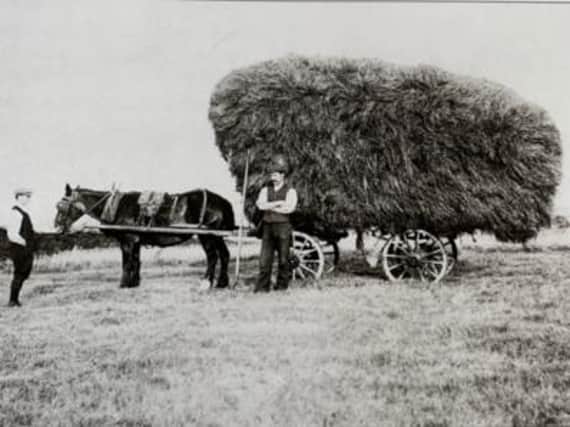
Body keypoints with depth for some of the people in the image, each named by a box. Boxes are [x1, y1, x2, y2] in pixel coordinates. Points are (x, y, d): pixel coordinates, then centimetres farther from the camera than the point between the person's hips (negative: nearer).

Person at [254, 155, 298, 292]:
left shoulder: (290, 191, 2)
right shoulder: (266, 190, 13)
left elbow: (289, 208, -13)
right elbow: (260, 205, -4)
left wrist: (269, 206, -9)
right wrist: (278, 203, -11)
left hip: (283, 228, -3)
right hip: (267, 227, 3)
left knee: (283, 259, 3)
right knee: (265, 259, -1)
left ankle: (282, 285, 14)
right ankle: (262, 286, 3)